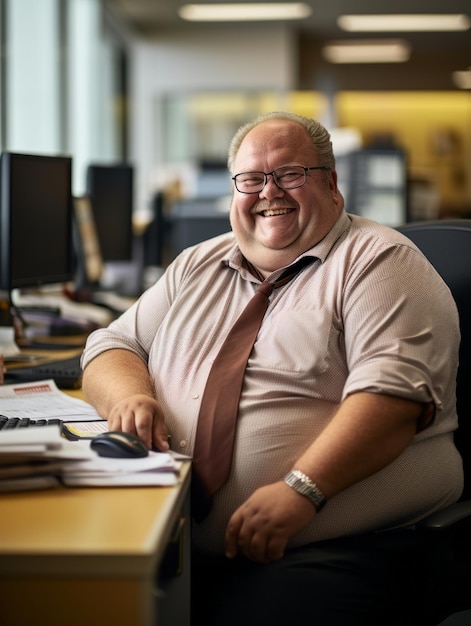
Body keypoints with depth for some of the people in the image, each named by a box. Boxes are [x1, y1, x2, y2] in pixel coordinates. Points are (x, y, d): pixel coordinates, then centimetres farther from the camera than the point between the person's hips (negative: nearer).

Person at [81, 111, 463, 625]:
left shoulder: (378, 260, 2)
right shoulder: (196, 266, 22)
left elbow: (394, 389, -12)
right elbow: (113, 347, 23)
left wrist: (302, 490, -24)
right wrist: (129, 394, -2)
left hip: (323, 551, -5)